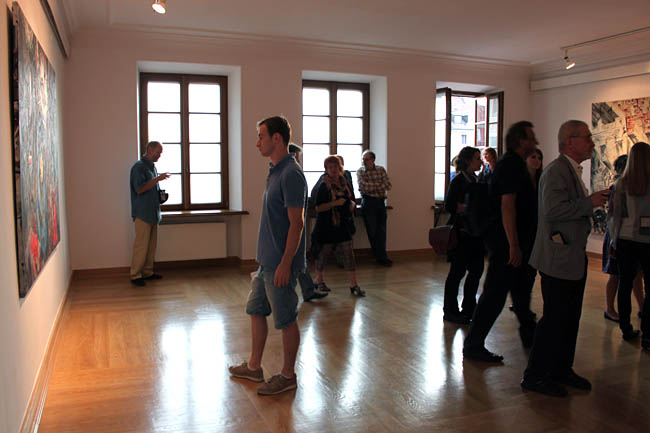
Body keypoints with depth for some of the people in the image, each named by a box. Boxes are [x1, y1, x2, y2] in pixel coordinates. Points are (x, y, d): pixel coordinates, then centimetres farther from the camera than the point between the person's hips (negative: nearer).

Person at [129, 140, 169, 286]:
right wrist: (157, 179, -21)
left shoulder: (152, 166, 17)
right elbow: (139, 189, -20)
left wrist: (160, 194, 8)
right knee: (141, 245, -7)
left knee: (151, 244, 11)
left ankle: (147, 272, 19)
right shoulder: (139, 167, -11)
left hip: (153, 213, 9)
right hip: (142, 213, -9)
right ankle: (135, 275, 0)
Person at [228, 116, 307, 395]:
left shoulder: (290, 174, -19)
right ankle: (254, 367, 34)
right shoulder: (275, 171, 12)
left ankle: (287, 376, 20)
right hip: (266, 260, 10)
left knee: (286, 320, 4)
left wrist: (285, 264, -23)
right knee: (256, 311, 19)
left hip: (280, 263, -10)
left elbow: (296, 223, -22)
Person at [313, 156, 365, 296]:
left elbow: (352, 201, 20)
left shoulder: (345, 183, 9)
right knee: (323, 252, 6)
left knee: (348, 253, 0)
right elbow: (318, 207, -13)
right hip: (327, 225, -4)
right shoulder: (323, 186, -7)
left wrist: (352, 204, -3)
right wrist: (334, 203, -22)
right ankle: (319, 280, 26)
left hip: (343, 224, 4)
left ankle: (353, 285, 3)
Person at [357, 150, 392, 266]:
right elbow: (364, 186, -13)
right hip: (368, 202, -2)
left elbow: (388, 186, -1)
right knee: (372, 231, -2)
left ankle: (381, 256, 10)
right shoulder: (360, 171, 2)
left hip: (381, 202, 2)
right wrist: (379, 185, -7)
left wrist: (371, 187, -10)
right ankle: (381, 257, 7)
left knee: (382, 230, 2)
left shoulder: (381, 169, 8)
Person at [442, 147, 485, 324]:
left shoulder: (476, 180, 14)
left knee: (476, 270, 10)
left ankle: (468, 308, 24)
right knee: (458, 271, 0)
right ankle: (450, 311, 12)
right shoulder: (458, 181, -11)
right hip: (461, 232, -8)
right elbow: (450, 206, -19)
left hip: (475, 233, 8)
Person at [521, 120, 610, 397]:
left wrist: (593, 201, 9)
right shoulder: (557, 171, -16)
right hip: (559, 259, -10)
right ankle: (535, 376, 9)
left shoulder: (572, 171, 17)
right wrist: (590, 203, -18)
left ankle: (561, 370, 29)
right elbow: (554, 210, -27)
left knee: (570, 317, 16)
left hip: (575, 258, 10)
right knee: (555, 319, -4)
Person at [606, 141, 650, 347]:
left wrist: (613, 240, 12)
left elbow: (615, 215, 2)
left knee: (625, 284, 10)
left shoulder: (621, 184, -1)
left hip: (625, 240, 2)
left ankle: (626, 329, 18)